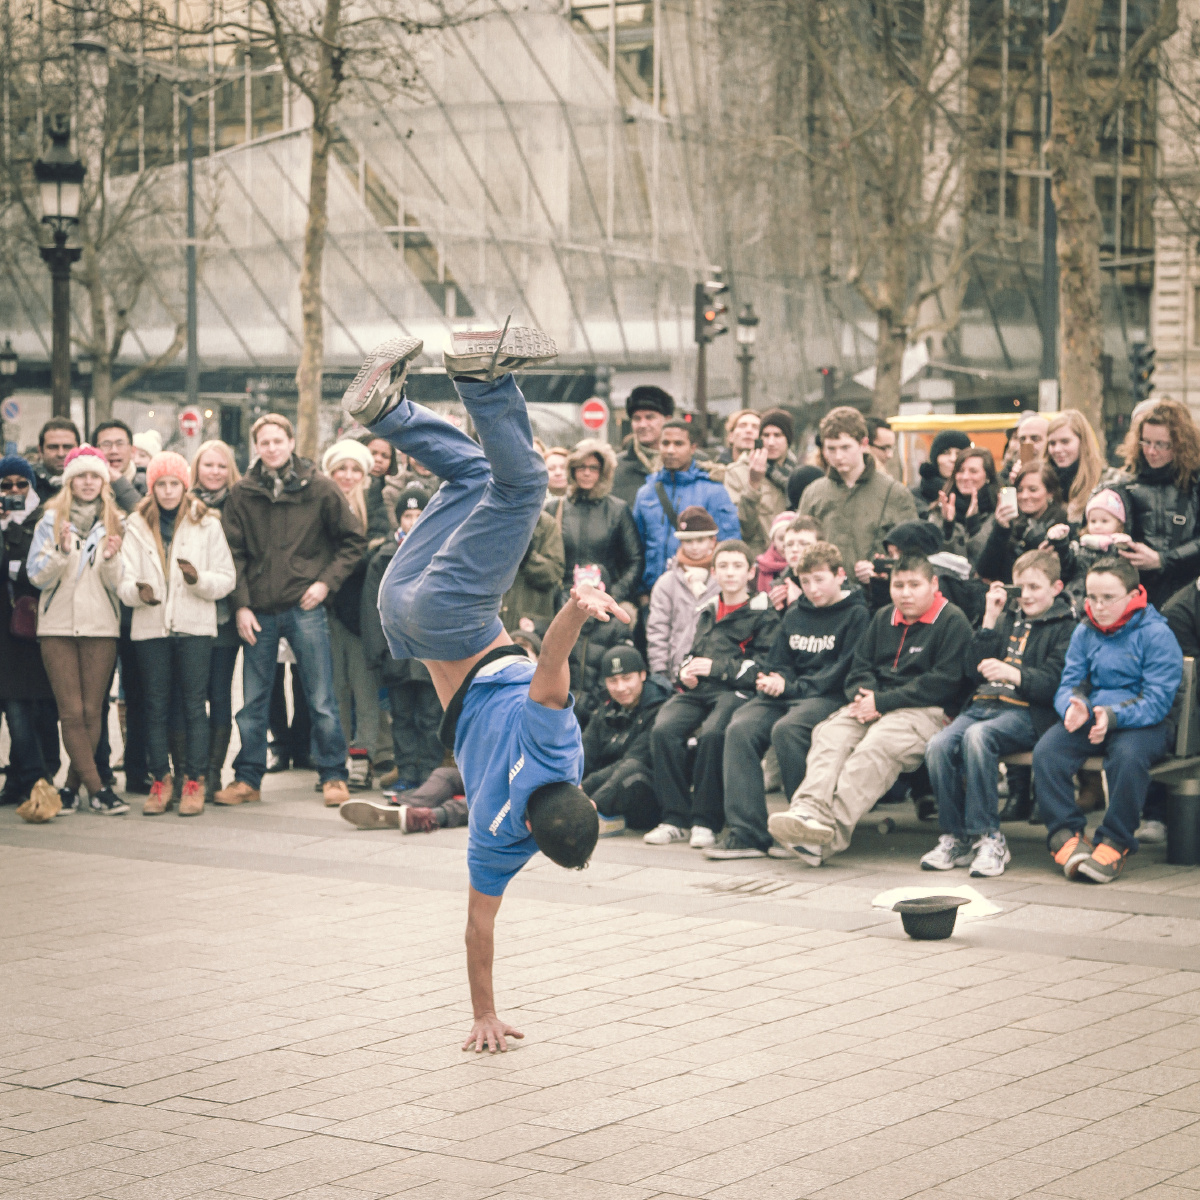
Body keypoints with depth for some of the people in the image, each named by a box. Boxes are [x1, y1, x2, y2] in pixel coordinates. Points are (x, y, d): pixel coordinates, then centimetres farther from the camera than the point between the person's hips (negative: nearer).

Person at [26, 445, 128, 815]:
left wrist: (111, 560, -15)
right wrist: (62, 552, -16)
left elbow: (119, 584, 5)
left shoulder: (114, 523, 8)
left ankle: (71, 787, 9)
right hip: (58, 625, -1)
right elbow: (37, 575, 0)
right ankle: (97, 788, -5)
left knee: (91, 712, 0)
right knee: (71, 712, -6)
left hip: (101, 625, 1)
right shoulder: (51, 521, 6)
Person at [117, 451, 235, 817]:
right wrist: (138, 592, -22)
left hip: (194, 626, -2)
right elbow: (123, 583, 1)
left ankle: (194, 783, 2)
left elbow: (226, 579, 1)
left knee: (194, 705, -2)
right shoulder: (136, 527, 8)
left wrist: (199, 579, -18)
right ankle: (160, 782, 12)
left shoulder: (206, 524, 5)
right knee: (156, 707, 5)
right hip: (150, 627, 2)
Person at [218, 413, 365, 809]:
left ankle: (333, 775, 12)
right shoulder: (242, 494, 2)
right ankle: (248, 778, 17)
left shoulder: (319, 489, -1)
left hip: (305, 608, -2)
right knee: (253, 702, 8)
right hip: (259, 612, 2)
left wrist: (326, 582, -5)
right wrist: (241, 604, -5)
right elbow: (233, 553, 3)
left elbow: (353, 539, 5)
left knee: (321, 700, 2)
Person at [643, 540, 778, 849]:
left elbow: (764, 667, -3)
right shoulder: (706, 613, 28)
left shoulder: (763, 615, 8)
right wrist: (687, 671, 14)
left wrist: (717, 668, -10)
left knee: (712, 734, -36)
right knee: (664, 730, -26)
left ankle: (706, 821, -25)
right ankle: (675, 818, -21)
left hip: (735, 692, -5)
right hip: (698, 690, 5)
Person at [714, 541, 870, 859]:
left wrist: (791, 687, -12)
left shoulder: (856, 615, 0)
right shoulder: (794, 615, 20)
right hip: (787, 697, 6)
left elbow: (844, 673, -9)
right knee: (740, 729, -22)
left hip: (829, 698, -6)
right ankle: (746, 833, -27)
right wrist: (772, 680, 0)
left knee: (786, 729, -35)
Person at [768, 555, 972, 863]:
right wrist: (862, 696, -5)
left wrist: (883, 702, -13)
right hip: (873, 706, 6)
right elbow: (860, 667, 21)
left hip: (923, 711, -6)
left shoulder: (952, 621, 1)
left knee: (876, 747, -34)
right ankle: (808, 808, -47)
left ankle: (831, 831, -48)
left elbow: (943, 682, -9)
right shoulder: (883, 618, 23)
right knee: (831, 735, -25)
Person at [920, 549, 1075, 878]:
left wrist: (1012, 673, -25)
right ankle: (955, 836, -15)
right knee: (938, 745, -25)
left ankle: (988, 837, -31)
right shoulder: (1008, 619, 26)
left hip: (1027, 712, -6)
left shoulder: (1064, 628, 8)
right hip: (983, 704, 6)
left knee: (977, 736, -37)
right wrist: (990, 620, 9)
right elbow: (973, 673, 15)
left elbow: (1053, 682, -8)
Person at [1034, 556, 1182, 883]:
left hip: (1143, 724, -4)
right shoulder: (1084, 632, 11)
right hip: (1088, 720, 4)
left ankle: (1115, 843, -23)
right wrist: (1073, 706, -18)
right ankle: (1066, 834, -17)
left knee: (1128, 756, -39)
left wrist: (1112, 716, -30)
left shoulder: (1156, 634, -6)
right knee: (1045, 751, -25)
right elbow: (1069, 684, 8)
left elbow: (1157, 700, -13)